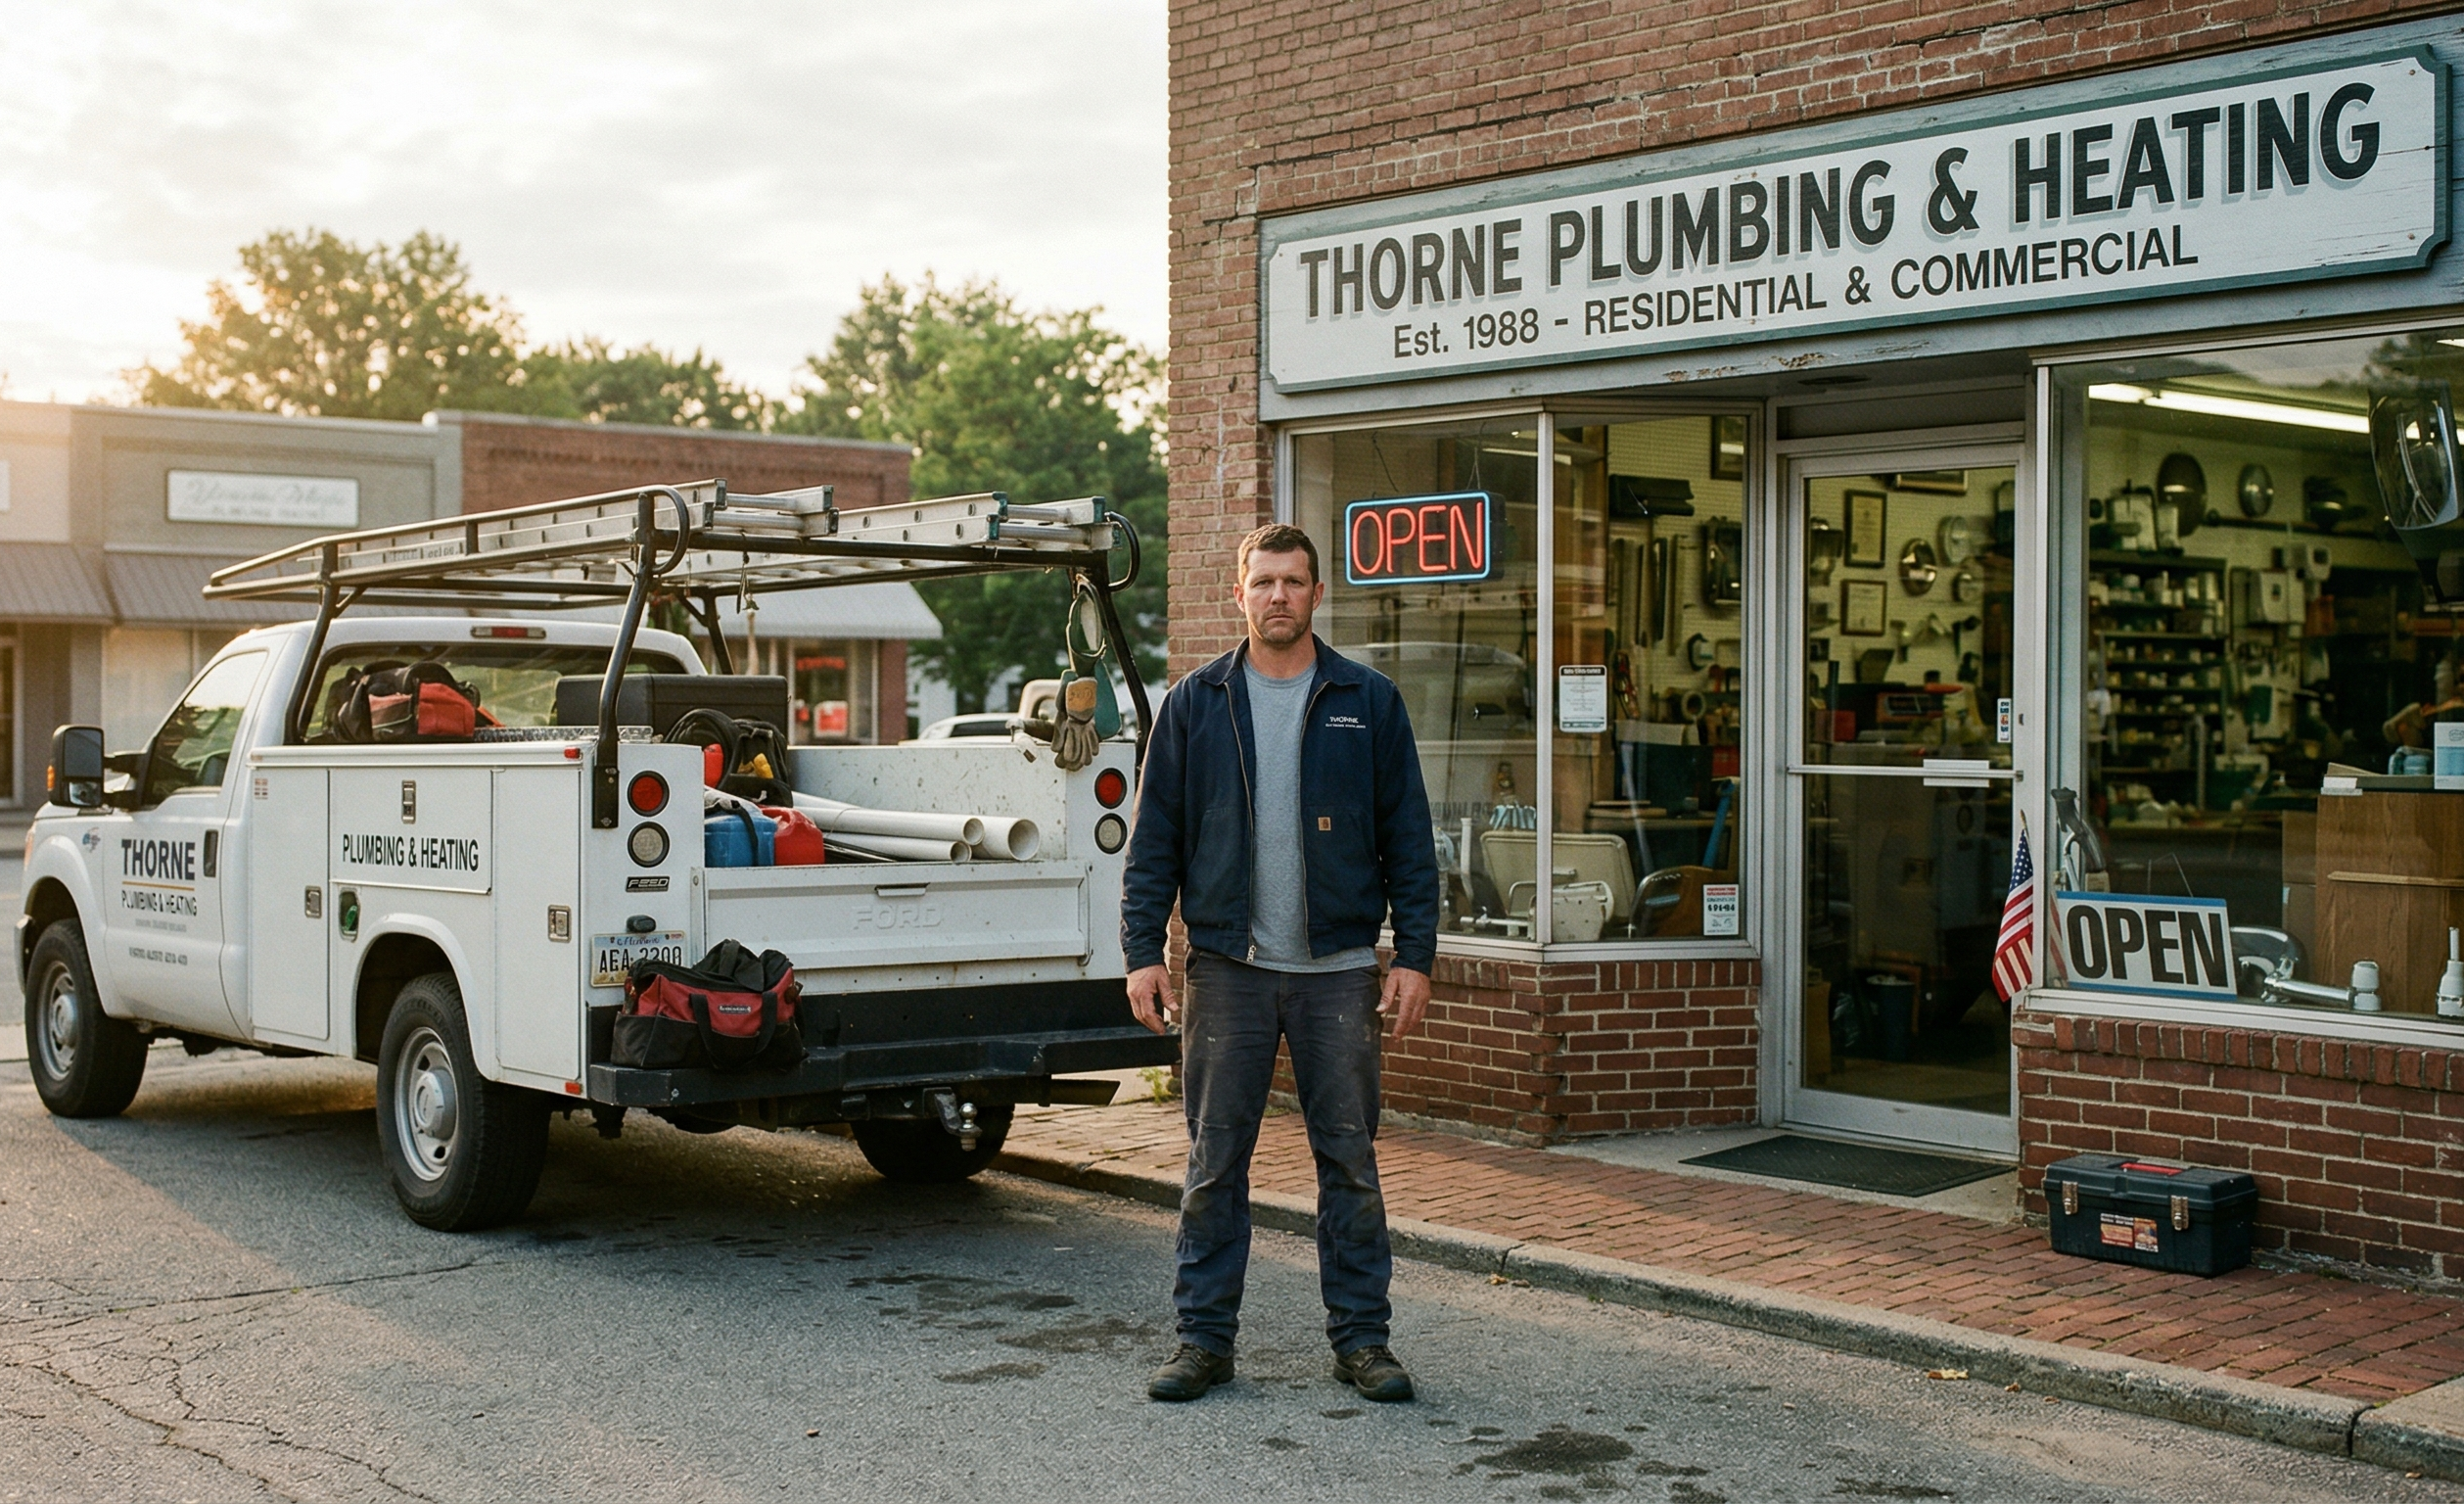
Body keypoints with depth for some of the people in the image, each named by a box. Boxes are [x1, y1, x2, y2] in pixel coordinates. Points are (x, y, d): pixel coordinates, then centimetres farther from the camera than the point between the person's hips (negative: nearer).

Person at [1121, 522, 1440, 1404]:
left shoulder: (1368, 703, 4)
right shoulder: (1194, 704, 5)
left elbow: (1408, 837, 4)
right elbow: (1155, 836, 6)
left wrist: (1415, 955, -2)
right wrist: (1143, 949, -2)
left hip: (1339, 969, 0)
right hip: (1227, 967, 0)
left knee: (1350, 1160, 5)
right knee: (1214, 1162, 5)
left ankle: (1361, 1338, 15)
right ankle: (1205, 1337, 15)